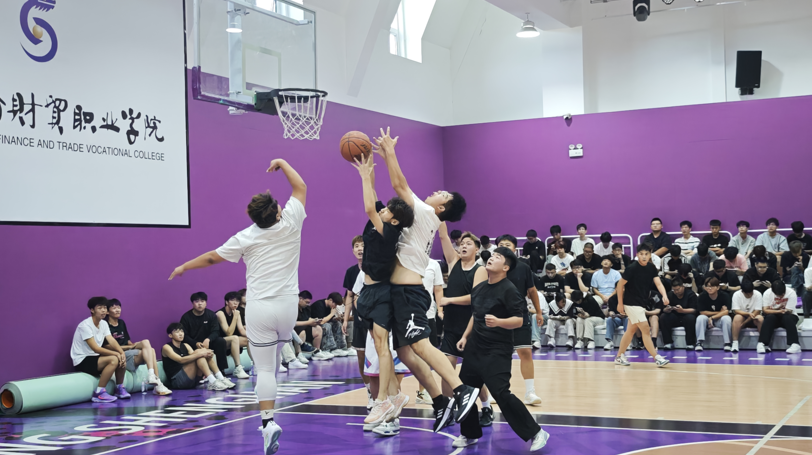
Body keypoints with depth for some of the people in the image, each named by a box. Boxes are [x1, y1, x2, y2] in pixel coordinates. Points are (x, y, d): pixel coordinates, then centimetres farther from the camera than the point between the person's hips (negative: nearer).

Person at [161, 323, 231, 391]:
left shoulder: (185, 346, 19)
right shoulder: (166, 347, -2)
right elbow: (181, 360, -20)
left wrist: (206, 354, -22)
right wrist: (199, 354, -30)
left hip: (192, 380, 7)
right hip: (177, 381, -7)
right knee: (198, 351, -22)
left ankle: (221, 379, -19)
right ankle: (212, 383, -33)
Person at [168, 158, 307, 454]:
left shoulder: (247, 237, -4)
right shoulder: (291, 224, -3)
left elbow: (212, 257, 4)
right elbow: (300, 187, 10)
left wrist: (184, 267, 19)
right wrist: (282, 163, 20)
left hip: (260, 307, -2)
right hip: (287, 306, 2)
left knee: (264, 368, 0)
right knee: (275, 357, 23)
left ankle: (268, 421, -14)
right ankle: (267, 420, 32)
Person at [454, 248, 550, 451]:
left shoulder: (509, 290, -12)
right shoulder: (479, 287, 10)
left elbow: (518, 320, -18)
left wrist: (498, 322, -34)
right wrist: (465, 336, 18)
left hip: (497, 351, -8)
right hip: (475, 347, 8)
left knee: (501, 394, -14)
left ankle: (535, 433, -2)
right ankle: (469, 434, 26)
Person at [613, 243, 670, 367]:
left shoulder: (651, 268, 1)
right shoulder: (632, 268, -16)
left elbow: (658, 283, -10)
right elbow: (620, 284, -10)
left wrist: (664, 296, -29)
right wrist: (620, 303, -8)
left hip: (641, 304, 8)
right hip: (631, 303, -7)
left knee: (631, 330, 14)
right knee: (646, 329, -10)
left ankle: (619, 357, 24)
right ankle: (657, 358, -8)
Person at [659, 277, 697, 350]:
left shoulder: (690, 294, -7)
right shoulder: (670, 295, 3)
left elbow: (694, 310, -17)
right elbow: (664, 309, -2)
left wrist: (682, 310, -36)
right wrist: (667, 309, -28)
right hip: (674, 318, 3)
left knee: (690, 318, -37)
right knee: (663, 317, -25)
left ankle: (690, 344, -28)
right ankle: (668, 343, -22)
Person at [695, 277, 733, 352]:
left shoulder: (724, 296, -13)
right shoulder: (702, 297, -11)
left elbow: (726, 311, -20)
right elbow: (702, 312, -12)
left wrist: (712, 317, -26)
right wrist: (718, 312, -11)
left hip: (719, 320, -1)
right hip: (707, 320, 1)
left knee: (726, 318, -32)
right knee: (700, 318, -30)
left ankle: (727, 343, -26)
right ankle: (700, 343, -29)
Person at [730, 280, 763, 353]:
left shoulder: (758, 294, -11)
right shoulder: (736, 294, -10)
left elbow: (757, 312, -15)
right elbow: (736, 311, -15)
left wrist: (743, 323, -20)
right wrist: (748, 313, -33)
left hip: (753, 319, 0)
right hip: (742, 317, 0)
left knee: (760, 318, -32)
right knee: (737, 317, -34)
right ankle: (735, 343, -33)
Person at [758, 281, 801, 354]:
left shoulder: (791, 293, -15)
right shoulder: (767, 293, -10)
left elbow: (788, 311, -17)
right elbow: (764, 310, -17)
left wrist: (773, 310, -21)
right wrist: (779, 311, -31)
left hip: (788, 316, -1)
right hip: (773, 316, 1)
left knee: (788, 318, -34)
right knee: (770, 317, -32)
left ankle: (795, 345, -42)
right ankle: (761, 344, -39)